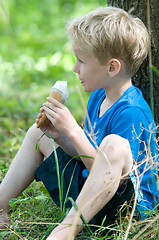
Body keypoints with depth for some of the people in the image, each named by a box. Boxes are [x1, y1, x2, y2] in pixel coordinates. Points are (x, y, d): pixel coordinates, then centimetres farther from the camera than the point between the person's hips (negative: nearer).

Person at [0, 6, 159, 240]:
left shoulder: (131, 113, -25)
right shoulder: (98, 97, 5)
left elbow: (108, 173, -27)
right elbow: (88, 156, 10)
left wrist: (73, 131, -28)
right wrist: (61, 137, -8)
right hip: (86, 190, 10)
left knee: (114, 145, -41)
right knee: (37, 133, 18)